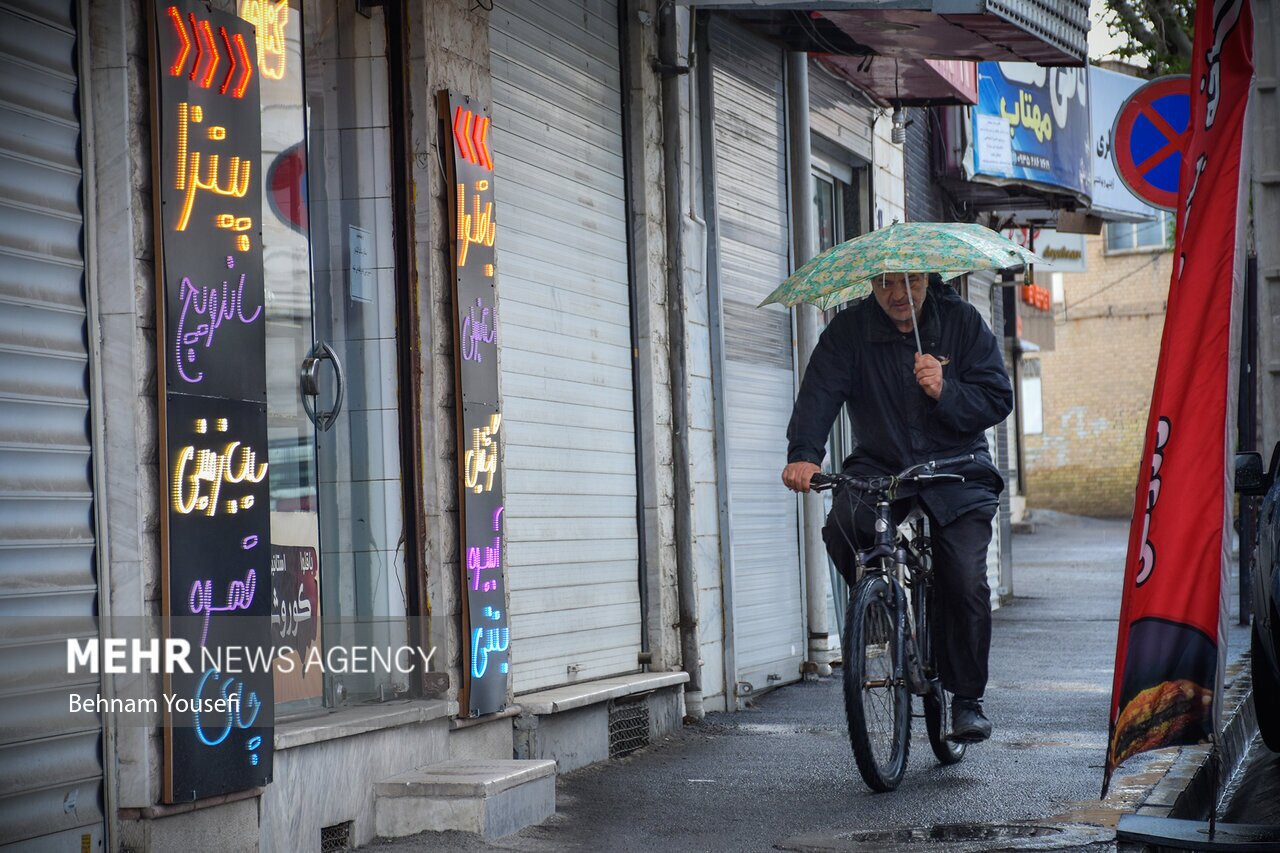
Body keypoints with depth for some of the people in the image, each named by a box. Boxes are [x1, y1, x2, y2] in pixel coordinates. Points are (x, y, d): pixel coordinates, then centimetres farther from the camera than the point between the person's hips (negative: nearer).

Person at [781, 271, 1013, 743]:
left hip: (955, 467, -1)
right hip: (879, 466, 1)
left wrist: (945, 392, -25)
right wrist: (803, 453, -35)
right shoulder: (850, 329, -4)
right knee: (842, 528, -30)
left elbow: (998, 399, -5)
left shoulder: (962, 322, -3)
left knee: (965, 583, -14)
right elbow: (820, 391, -17)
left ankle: (967, 700, 4)